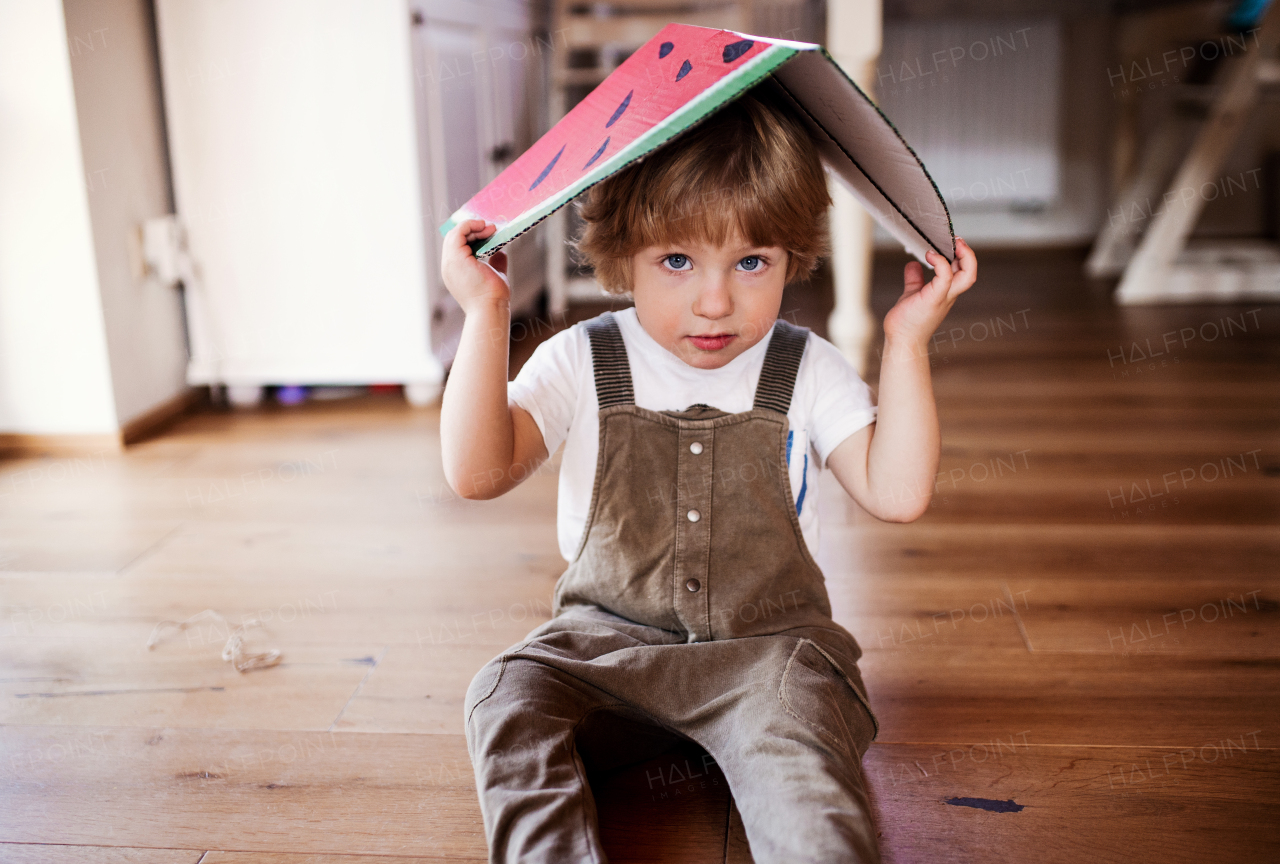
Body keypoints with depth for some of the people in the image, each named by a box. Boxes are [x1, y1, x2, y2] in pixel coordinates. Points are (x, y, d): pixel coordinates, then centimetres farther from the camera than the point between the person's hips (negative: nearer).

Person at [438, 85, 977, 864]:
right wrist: (487, 318, -17)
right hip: (607, 638, 1)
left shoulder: (807, 372, 0)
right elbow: (478, 473, -12)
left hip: (765, 644, -1)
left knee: (794, 723, -31)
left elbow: (897, 494, -8)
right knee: (508, 698, -23)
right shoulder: (581, 364, -2)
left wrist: (907, 341, -11)